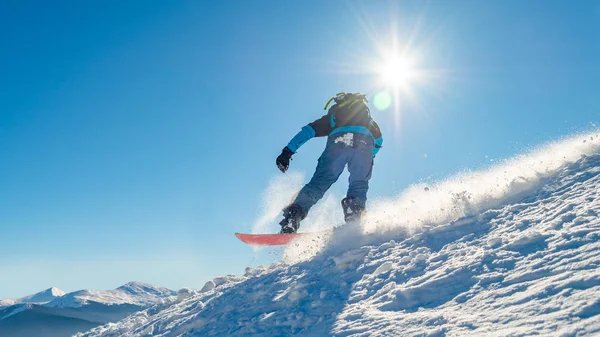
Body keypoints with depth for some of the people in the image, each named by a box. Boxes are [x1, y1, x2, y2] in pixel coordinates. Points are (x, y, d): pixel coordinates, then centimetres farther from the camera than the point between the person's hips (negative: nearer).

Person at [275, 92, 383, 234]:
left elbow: (309, 130, 25)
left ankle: (292, 218, -18)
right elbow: (378, 139, 30)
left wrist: (288, 151, 19)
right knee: (358, 185, 13)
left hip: (338, 141, -1)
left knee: (319, 182, -3)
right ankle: (353, 219, -13)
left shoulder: (331, 116, 38)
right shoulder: (366, 115, 43)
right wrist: (369, 157, 42)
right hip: (364, 142, 1)